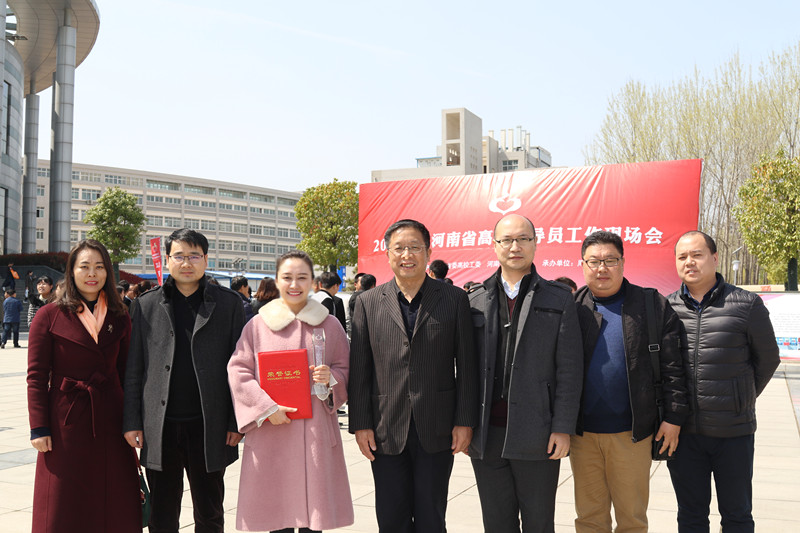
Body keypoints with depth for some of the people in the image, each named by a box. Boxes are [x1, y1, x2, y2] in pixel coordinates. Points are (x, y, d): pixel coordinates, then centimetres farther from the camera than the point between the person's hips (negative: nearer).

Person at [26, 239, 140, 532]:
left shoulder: (119, 318, 7)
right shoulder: (49, 316, -2)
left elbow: (126, 373, 10)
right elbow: (36, 376, -3)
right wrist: (39, 428, -9)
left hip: (110, 420, 3)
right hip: (66, 421, -3)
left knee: (114, 508, 7)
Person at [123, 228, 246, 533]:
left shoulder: (228, 303, 3)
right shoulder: (146, 305, 7)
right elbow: (133, 369, 7)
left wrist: (236, 422, -2)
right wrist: (131, 422, 1)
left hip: (208, 427, -1)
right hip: (160, 428, 1)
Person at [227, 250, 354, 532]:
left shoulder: (329, 325, 6)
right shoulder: (258, 325, 4)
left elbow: (345, 369, 11)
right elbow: (237, 371, 1)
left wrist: (330, 378, -12)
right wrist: (267, 407, -10)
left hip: (315, 432, 1)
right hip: (270, 432, 0)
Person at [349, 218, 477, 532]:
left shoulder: (454, 299, 2)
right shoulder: (368, 303, 4)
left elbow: (467, 365, 0)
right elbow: (359, 369, 3)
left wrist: (465, 422, -4)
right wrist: (360, 424, -1)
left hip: (437, 432, -1)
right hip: (386, 432, 1)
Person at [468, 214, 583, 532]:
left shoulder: (558, 300, 2)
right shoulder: (475, 302, 8)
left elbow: (569, 370, -2)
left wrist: (563, 428, -8)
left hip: (537, 436, -2)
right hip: (486, 435, 2)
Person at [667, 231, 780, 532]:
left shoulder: (746, 305, -5)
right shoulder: (666, 307, 2)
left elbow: (767, 359, 6)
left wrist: (742, 399, 11)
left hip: (734, 431, -2)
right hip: (683, 431, 2)